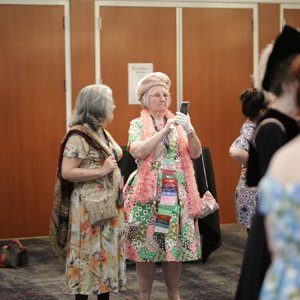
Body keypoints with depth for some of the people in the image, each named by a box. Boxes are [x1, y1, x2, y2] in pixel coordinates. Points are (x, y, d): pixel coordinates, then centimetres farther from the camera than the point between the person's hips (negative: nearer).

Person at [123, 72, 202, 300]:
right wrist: (165, 131, -22)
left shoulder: (177, 122, 11)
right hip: (149, 193, -3)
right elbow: (137, 151, -16)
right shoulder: (137, 125, 2)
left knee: (177, 246, 5)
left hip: (177, 193, 3)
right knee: (146, 247, -3)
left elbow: (196, 153, 2)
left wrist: (189, 130, -16)